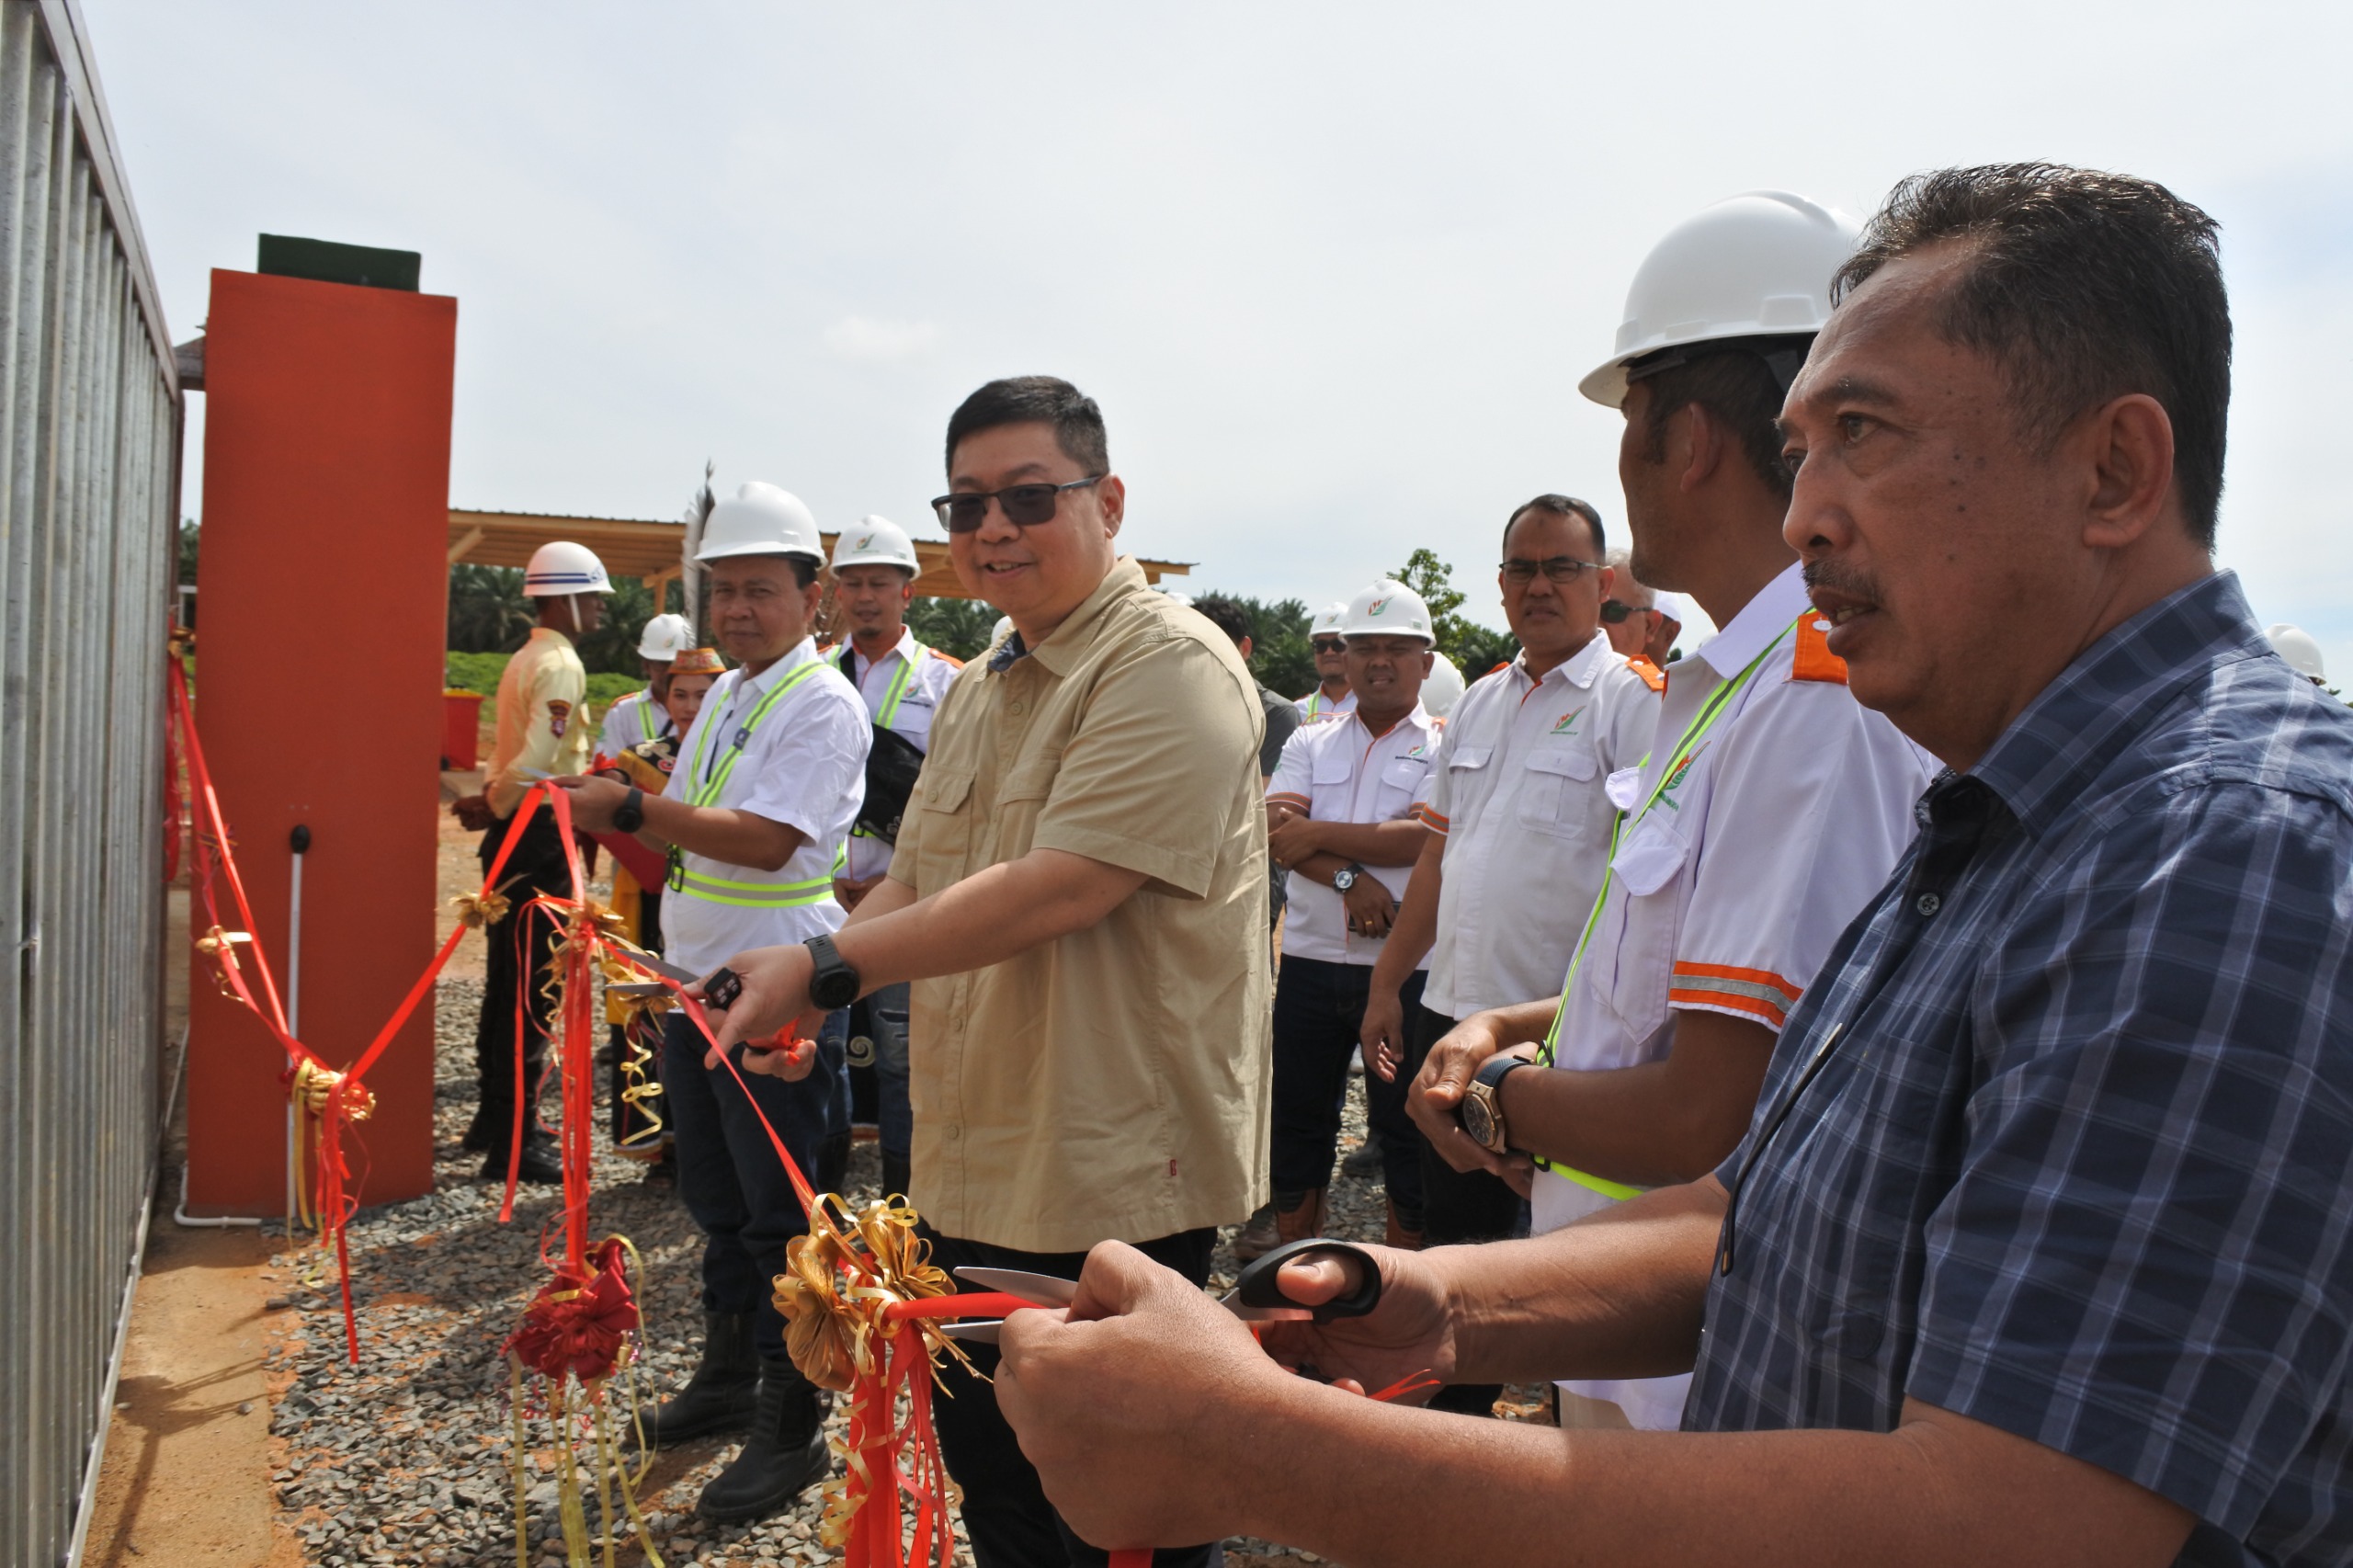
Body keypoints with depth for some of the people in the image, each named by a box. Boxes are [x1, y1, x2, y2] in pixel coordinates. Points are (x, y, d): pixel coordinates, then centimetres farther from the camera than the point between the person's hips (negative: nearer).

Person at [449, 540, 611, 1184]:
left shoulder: (524, 660, 17)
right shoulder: (562, 665, -14)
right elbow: (536, 762, -24)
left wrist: (489, 802, 2)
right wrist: (491, 808, -10)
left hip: (513, 835, 10)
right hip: (540, 838, -10)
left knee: (507, 984, 17)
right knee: (531, 992, -5)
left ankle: (495, 1118, 28)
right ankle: (514, 1142, 1)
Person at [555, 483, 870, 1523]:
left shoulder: (823, 705, -14)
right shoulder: (724, 696, 14)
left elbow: (767, 840, -25)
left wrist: (631, 808, -25)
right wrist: (615, 811, 6)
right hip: (696, 980, 9)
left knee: (779, 1215, 1)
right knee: (714, 1198, 20)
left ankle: (793, 1427, 15)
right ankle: (728, 1374, 38)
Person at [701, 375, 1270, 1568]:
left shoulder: (1171, 666, -17)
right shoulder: (977, 691, 12)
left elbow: (1061, 890, -26)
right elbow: (915, 880, 16)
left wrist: (826, 967, -23)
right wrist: (799, 998, -1)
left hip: (1115, 1173, -8)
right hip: (977, 1165, 9)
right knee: (986, 1468, 22)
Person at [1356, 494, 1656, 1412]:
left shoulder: (1633, 698, -7)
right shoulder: (1481, 702, 14)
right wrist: (1388, 983, 15)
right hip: (1453, 1009, 7)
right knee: (1454, 1230, 17)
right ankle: (1461, 1412, 35)